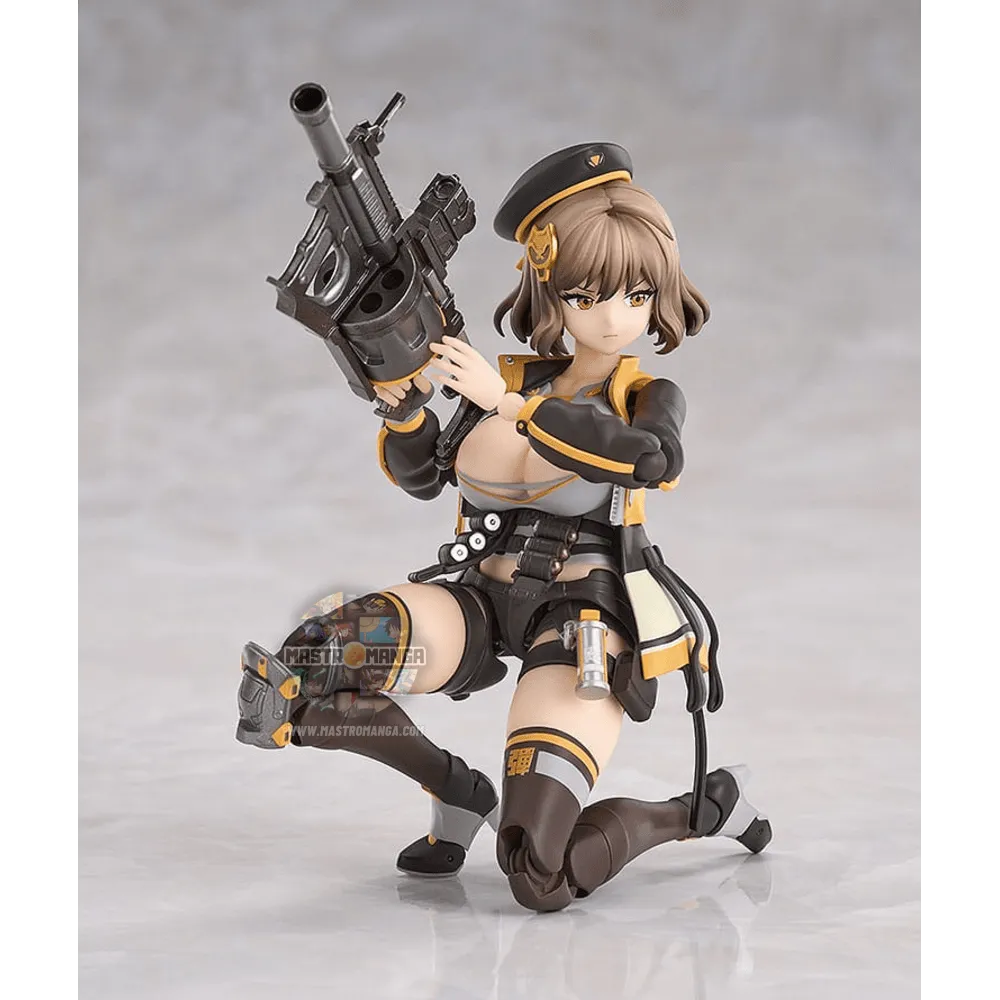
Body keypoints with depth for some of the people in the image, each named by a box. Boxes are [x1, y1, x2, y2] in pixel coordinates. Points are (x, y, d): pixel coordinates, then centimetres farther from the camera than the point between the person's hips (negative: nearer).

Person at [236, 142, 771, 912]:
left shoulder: (650, 396, 1)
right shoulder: (516, 379, 13)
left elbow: (652, 458, -23)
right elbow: (421, 476, 19)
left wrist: (507, 401, -24)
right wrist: (406, 405, -3)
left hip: (583, 623, -4)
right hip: (481, 603, 4)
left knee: (541, 879, -20)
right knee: (310, 668, -27)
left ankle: (706, 805, 12)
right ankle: (458, 791, 3)